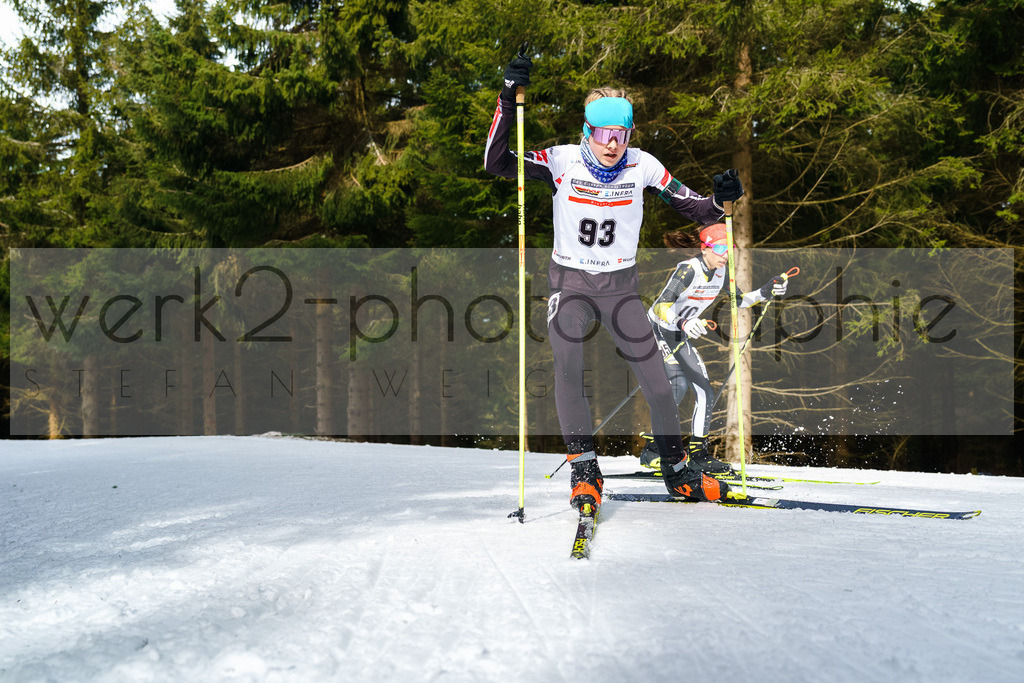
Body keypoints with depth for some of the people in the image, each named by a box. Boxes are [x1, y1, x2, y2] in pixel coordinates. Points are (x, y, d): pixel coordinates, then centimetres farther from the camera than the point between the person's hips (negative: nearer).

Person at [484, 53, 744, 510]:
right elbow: (496, 163, -20)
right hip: (570, 283, -1)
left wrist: (721, 201, -23)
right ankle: (584, 470, -17)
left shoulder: (642, 167, -7)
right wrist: (509, 102, -29)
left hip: (621, 284, 2)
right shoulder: (561, 161, -10)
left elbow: (696, 211, -1)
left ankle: (677, 472, 20)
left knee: (656, 381, -2)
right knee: (567, 363, -28)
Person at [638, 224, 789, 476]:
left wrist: (765, 292, -3)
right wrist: (683, 324, -52)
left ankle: (698, 453, 16)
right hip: (656, 329, -8)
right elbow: (661, 306, -34)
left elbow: (740, 300, 14)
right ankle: (651, 451, -15)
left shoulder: (720, 272, -1)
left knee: (704, 391, 6)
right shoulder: (688, 269, -25)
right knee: (678, 384, -21)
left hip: (680, 336, 8)